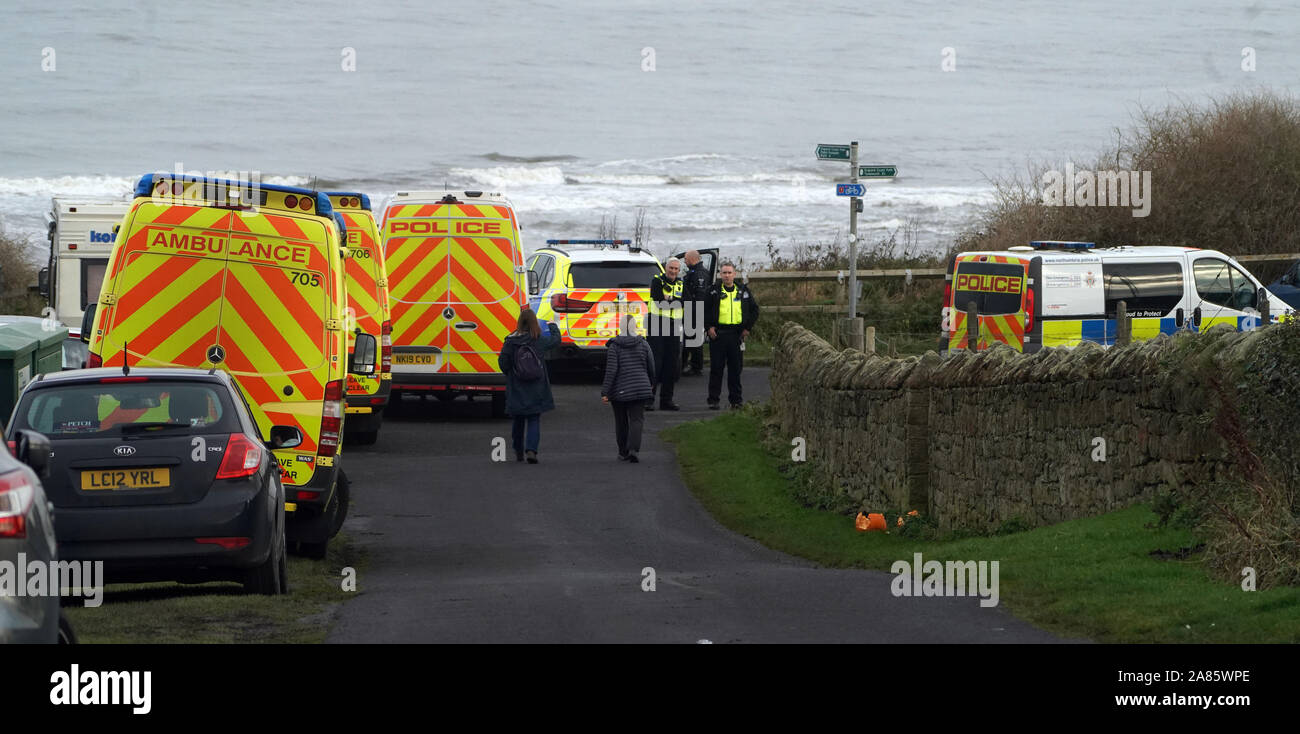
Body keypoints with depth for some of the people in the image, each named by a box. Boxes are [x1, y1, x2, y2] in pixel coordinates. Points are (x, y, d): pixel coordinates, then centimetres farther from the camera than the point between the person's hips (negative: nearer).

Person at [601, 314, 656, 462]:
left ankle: (623, 453, 20)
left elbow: (611, 370, -13)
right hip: (640, 388, 1)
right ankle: (633, 449, -21)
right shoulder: (643, 344, 0)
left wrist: (605, 392, -11)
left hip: (619, 390, -1)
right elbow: (651, 368, 8)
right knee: (636, 419, -1)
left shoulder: (614, 346, -7)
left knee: (621, 422, 13)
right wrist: (651, 384, 26)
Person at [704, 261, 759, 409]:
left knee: (735, 368, 5)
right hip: (718, 333, -2)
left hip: (736, 334, 2)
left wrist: (748, 327, 5)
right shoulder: (714, 291, 2)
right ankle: (713, 400, 4)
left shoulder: (743, 290, 8)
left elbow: (754, 309, 15)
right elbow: (704, 310, 5)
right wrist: (709, 327, -6)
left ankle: (735, 400, 12)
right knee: (716, 368, 0)